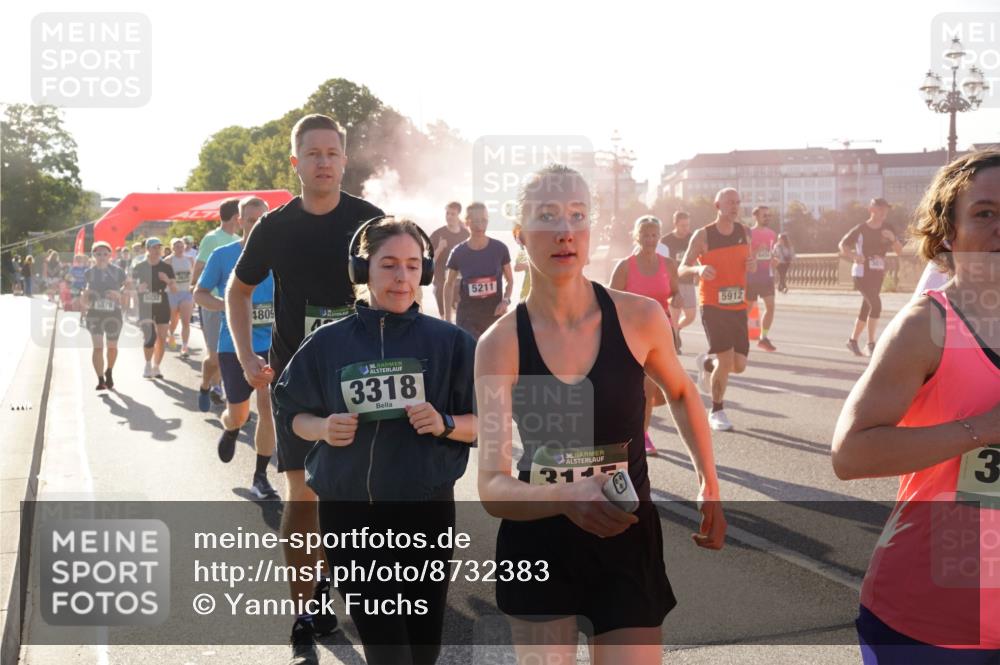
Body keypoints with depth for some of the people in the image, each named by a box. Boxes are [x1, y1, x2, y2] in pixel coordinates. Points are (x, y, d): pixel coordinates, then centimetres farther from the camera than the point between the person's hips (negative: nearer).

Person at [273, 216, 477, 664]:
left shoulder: (449, 341, -3)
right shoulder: (328, 343, 1)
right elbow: (290, 412, 11)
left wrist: (445, 424, -18)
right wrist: (322, 428, -10)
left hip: (426, 510, 0)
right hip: (347, 512, 0)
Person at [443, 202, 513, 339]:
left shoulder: (499, 248, -5)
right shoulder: (458, 253, -6)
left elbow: (510, 280, 8)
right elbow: (449, 285, 6)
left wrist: (506, 300, -11)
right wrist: (447, 318, 3)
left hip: (494, 314, 1)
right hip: (467, 317, -1)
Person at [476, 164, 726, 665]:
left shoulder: (640, 318, -11)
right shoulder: (500, 343, -13)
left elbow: (681, 393, 12)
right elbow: (492, 488, -19)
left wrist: (709, 485, 5)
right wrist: (567, 500, -37)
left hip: (627, 541, 0)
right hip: (536, 545, 0)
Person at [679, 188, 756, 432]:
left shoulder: (744, 232, 7)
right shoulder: (703, 236, -6)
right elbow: (682, 269, -4)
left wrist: (752, 265, -5)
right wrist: (699, 269, -26)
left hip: (738, 307, 5)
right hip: (712, 306, -5)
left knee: (739, 365, 2)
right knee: (726, 359, -13)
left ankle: (706, 363, 36)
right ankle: (717, 412, 7)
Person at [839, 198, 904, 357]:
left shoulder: (887, 229, 5)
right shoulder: (861, 229, -9)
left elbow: (899, 251, 2)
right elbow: (843, 244, 0)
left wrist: (893, 239, -17)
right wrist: (854, 257, -16)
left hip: (878, 274, 6)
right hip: (862, 273, -6)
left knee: (867, 307, 12)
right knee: (876, 305, -19)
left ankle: (853, 340, 26)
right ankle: (871, 344, -14)